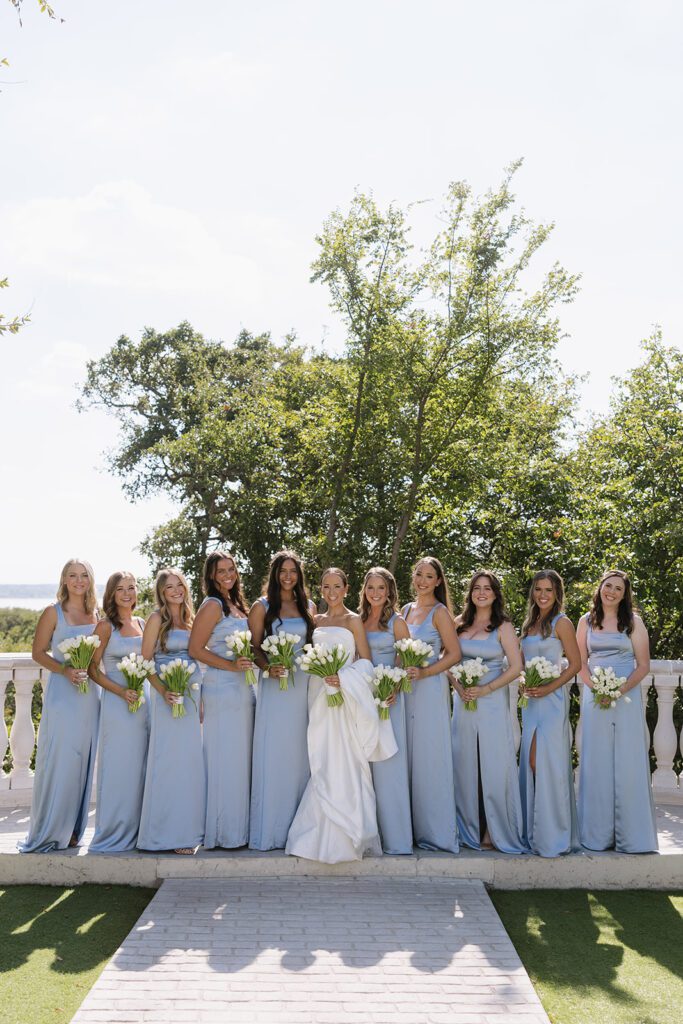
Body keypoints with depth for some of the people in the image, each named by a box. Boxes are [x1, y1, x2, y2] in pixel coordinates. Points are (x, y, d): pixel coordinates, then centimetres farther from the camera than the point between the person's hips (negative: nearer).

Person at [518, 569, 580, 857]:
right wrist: (523, 683, 3)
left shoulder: (561, 623, -4)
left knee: (547, 763, -8)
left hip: (552, 699, -7)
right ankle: (535, 832, 14)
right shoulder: (529, 624, 16)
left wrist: (548, 688, -16)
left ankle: (553, 836, 0)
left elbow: (575, 664, -8)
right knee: (531, 763, 5)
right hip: (530, 701, 7)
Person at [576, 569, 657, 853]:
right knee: (596, 763, 3)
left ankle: (631, 834, 7)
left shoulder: (633, 622, 4)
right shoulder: (586, 622, 9)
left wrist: (621, 689, -14)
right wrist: (595, 687, -9)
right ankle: (598, 833, 12)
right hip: (594, 697, 2)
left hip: (627, 698, -2)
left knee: (627, 764, -2)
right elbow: (580, 662, 8)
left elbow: (643, 665, 0)